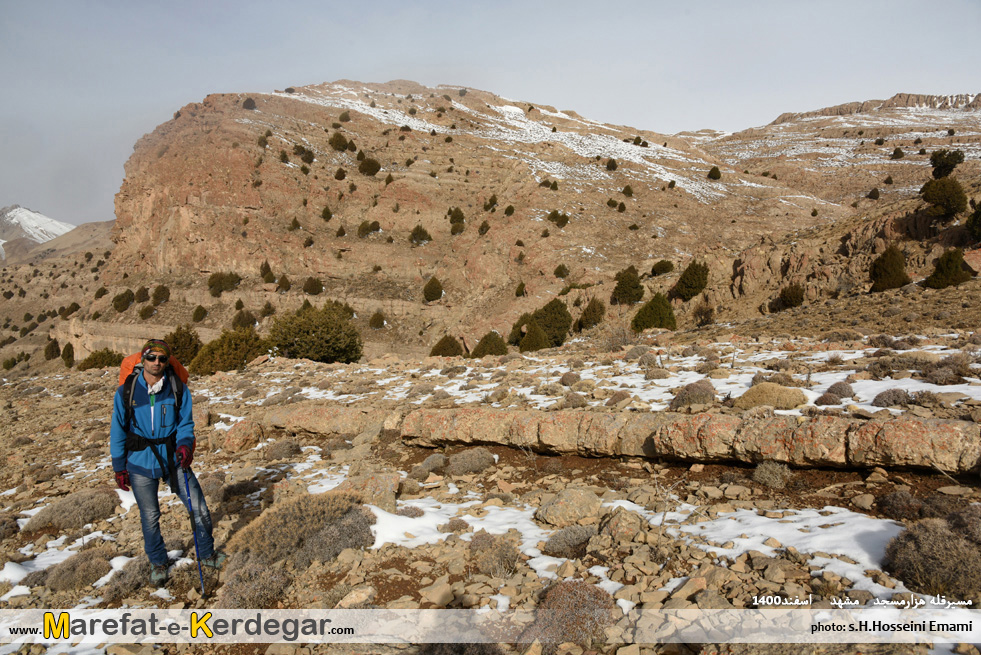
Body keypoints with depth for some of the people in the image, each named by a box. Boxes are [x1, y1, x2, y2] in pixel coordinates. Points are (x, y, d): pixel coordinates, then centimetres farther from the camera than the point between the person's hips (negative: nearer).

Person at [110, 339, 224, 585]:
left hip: (173, 458, 1)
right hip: (140, 463, 0)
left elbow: (186, 423, 3)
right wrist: (119, 467, 3)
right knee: (150, 517, 10)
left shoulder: (178, 389, -6)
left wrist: (185, 445, -17)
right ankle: (157, 562, 34)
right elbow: (118, 431, 3)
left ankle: (207, 554, 24)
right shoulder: (126, 392, -6)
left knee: (199, 509, 2)